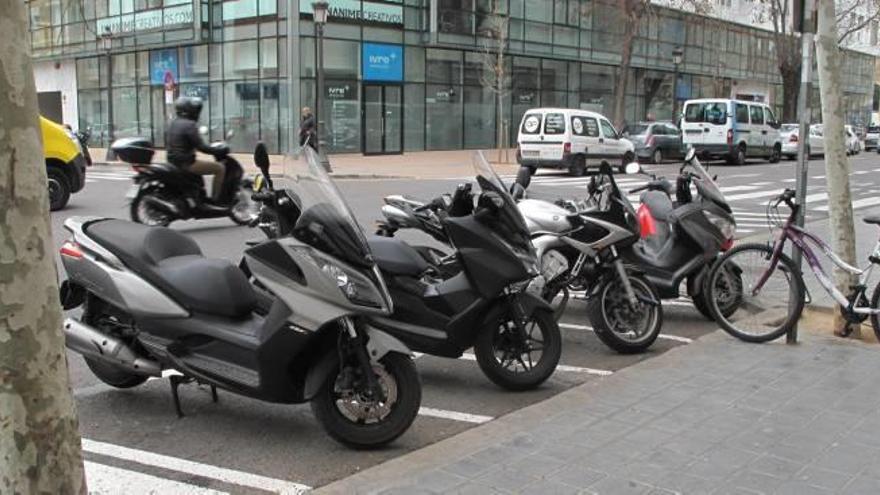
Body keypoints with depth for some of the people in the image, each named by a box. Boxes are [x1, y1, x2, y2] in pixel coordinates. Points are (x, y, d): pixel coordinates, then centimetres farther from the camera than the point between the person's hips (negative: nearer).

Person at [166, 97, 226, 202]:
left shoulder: (172, 123, 11)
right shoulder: (189, 125, -16)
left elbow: (168, 144, 20)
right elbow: (201, 147, -21)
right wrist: (218, 151, -11)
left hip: (172, 162, 10)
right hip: (186, 164, -10)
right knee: (220, 168, -6)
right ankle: (215, 200, -8)